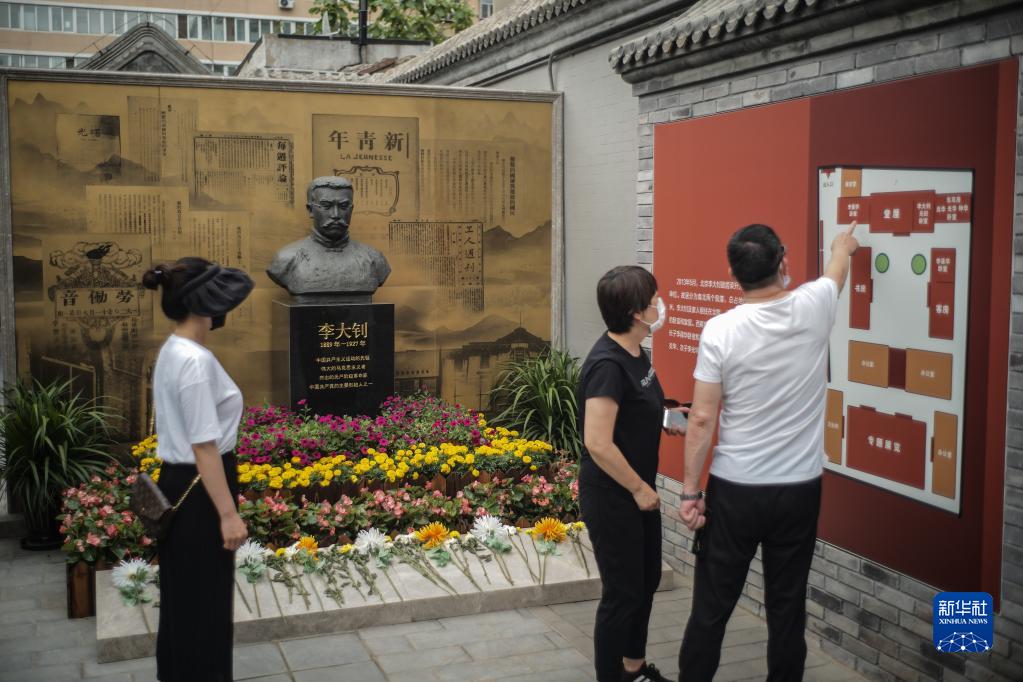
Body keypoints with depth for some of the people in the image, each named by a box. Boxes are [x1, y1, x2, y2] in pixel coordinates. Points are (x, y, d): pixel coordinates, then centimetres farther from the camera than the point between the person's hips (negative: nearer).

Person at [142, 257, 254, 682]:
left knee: (184, 598, 22)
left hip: (179, 484, 10)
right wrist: (228, 514, -20)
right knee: (205, 603, 5)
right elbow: (204, 446, -24)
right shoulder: (195, 360, -23)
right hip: (199, 488, -10)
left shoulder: (173, 351, 8)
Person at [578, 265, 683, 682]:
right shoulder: (607, 364, -25)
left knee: (647, 579, 22)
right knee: (622, 592, 4)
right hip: (612, 497, -10)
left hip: (638, 491, 10)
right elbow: (597, 444, -29)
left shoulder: (635, 353, 4)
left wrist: (666, 419, 2)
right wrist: (639, 488, -19)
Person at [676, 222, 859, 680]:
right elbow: (837, 271, 20)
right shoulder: (813, 309, -5)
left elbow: (702, 420, -11)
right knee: (787, 607, 12)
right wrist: (843, 245, 43)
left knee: (711, 607, 9)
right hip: (799, 490, 2)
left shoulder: (720, 330, -12)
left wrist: (690, 491, -3)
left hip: (734, 491, -2)